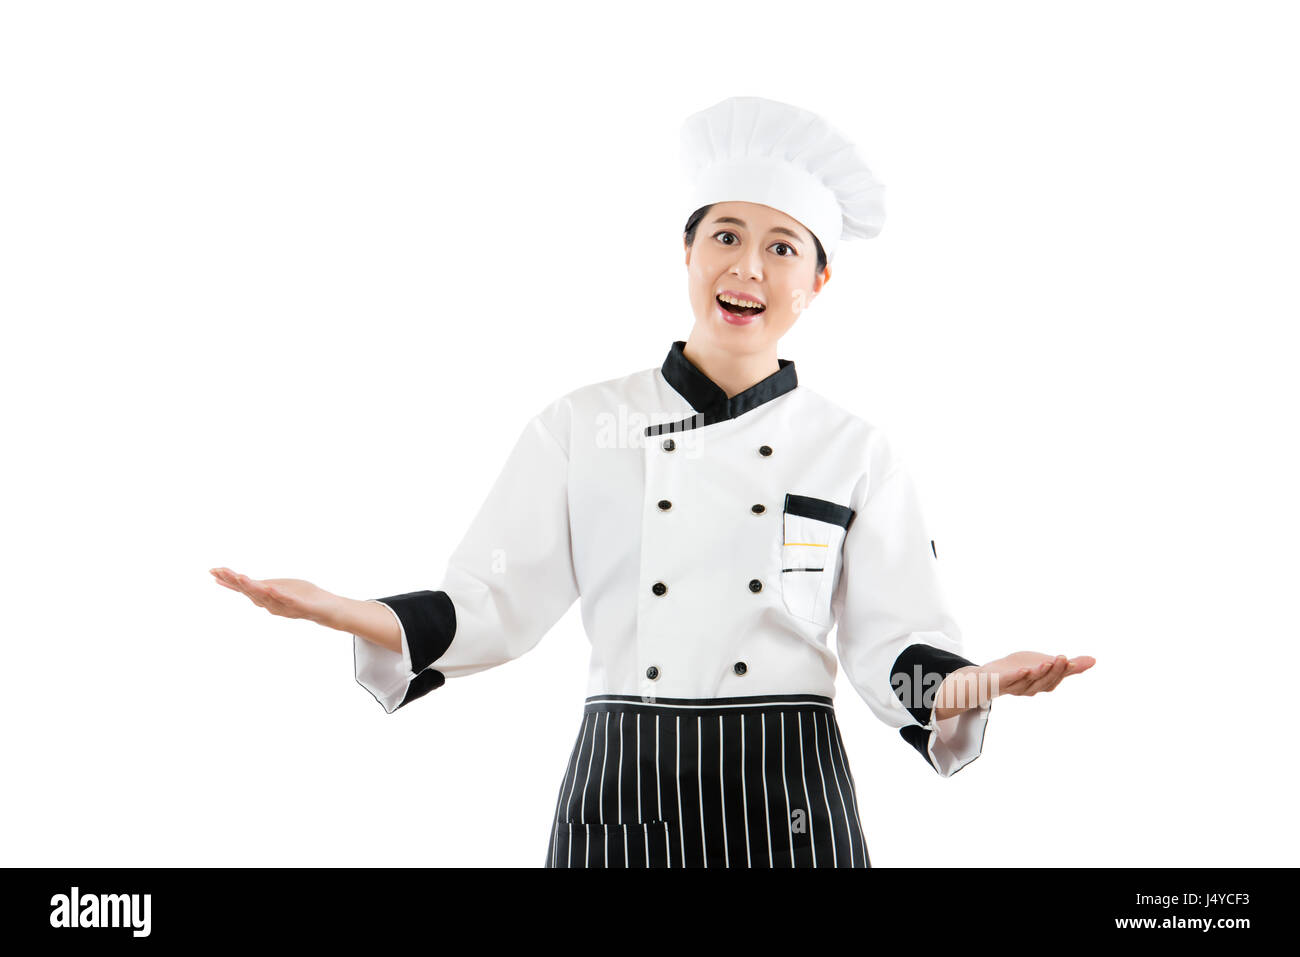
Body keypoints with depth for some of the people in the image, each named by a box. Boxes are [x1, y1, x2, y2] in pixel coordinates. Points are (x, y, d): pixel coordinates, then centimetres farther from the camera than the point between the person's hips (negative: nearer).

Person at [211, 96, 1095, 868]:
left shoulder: (854, 450, 3)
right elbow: (495, 609, 1)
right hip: (624, 792, 0)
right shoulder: (582, 426, 3)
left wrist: (971, 683, -20)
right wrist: (343, 611, -14)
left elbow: (892, 647, 1)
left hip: (788, 799, 0)